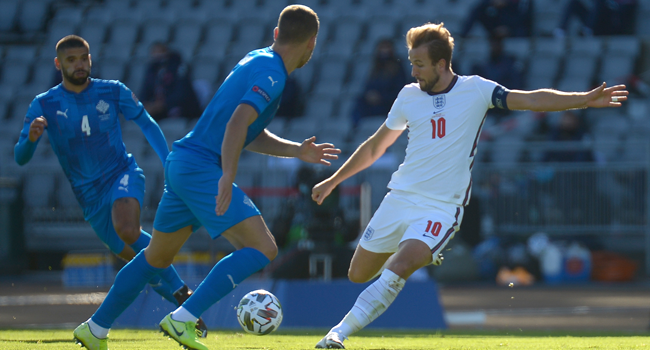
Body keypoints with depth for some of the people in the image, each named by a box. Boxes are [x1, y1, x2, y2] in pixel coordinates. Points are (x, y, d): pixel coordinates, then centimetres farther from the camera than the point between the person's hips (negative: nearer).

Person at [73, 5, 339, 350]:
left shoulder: (257, 61, 17)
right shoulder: (270, 73, -12)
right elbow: (238, 123, -27)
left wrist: (296, 151, 17)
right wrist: (228, 176, -36)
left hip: (181, 163, 10)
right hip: (201, 168, -10)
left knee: (156, 256, 22)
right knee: (262, 249, -15)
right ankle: (182, 319, -18)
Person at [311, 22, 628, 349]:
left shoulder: (474, 90, -5)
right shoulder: (409, 96, 6)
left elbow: (530, 99, -12)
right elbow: (375, 146, 19)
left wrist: (584, 99, -25)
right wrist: (333, 181, 22)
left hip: (441, 207, -5)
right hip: (399, 198, 5)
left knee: (396, 270, -26)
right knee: (358, 274, 10)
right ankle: (421, 256, 35)